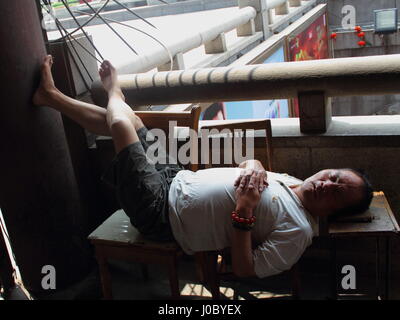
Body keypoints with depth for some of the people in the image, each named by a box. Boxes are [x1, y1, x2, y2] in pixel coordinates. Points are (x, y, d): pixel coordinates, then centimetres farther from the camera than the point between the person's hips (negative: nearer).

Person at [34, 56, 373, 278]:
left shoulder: (299, 231, -18)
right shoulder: (291, 179, 4)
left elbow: (245, 271, -21)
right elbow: (251, 163, 16)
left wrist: (243, 211, -30)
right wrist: (253, 166, -8)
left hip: (161, 213, -7)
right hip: (175, 178, 8)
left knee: (121, 124, -10)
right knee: (123, 119, 11)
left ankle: (114, 91, 28)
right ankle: (51, 96, 32)